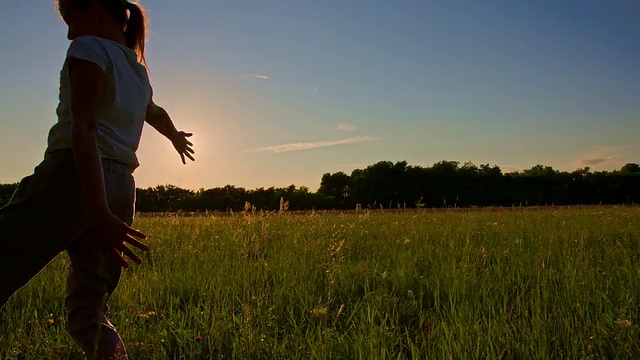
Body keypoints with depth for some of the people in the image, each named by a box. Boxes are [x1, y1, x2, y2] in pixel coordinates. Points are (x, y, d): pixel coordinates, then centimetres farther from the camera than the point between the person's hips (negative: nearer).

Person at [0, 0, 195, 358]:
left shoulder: (90, 48, 2)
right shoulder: (140, 73, 25)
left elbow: (83, 129, -12)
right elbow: (157, 115, 47)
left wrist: (97, 211, -24)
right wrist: (177, 137, 69)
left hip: (72, 175, -8)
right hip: (122, 188, 8)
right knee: (87, 314, 11)